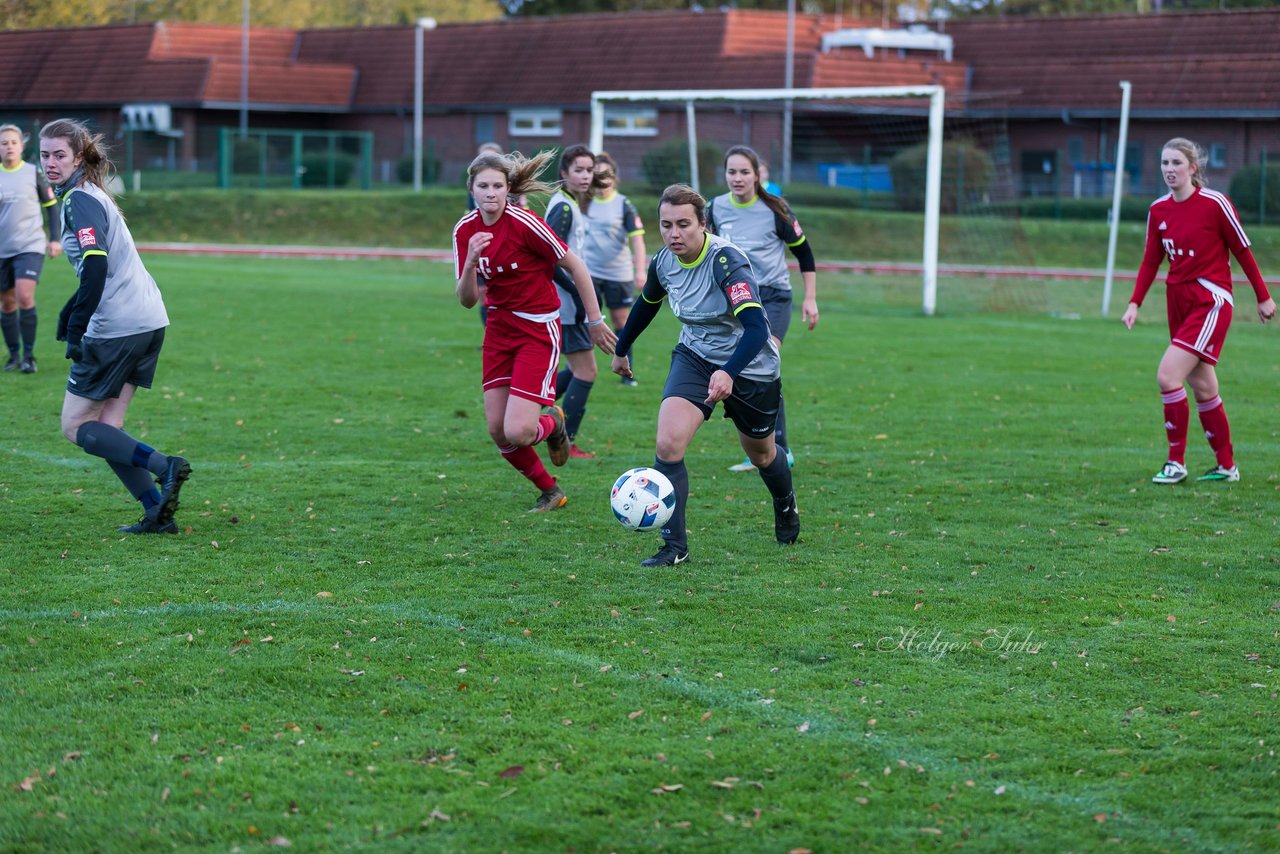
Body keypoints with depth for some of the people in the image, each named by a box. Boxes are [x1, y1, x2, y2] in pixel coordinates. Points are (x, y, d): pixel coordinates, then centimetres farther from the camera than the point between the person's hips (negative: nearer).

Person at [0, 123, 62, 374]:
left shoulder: (34, 173, -1)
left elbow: (51, 205, 8)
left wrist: (55, 239, 2)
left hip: (30, 247, -3)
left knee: (25, 297, -18)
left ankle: (29, 356, -9)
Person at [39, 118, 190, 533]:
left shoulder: (79, 200, -11)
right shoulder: (91, 195, 19)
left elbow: (96, 266, -23)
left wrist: (74, 331, -21)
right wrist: (69, 315, 26)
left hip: (116, 327, -9)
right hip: (148, 320, 9)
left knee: (76, 427, 1)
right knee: (104, 428, 11)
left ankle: (165, 467, -12)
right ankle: (158, 514, 6)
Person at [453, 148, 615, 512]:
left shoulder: (524, 223, -20)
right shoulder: (465, 230, -3)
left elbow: (575, 266, -11)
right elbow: (467, 300, -4)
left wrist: (595, 321, -4)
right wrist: (470, 261, -23)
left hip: (539, 329, -6)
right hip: (499, 328, 6)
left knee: (517, 431, -16)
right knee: (497, 432, 4)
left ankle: (552, 423, 22)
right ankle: (549, 491, 28)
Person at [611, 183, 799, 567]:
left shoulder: (726, 261, -30)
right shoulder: (663, 262, -11)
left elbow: (756, 327, -41)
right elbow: (646, 303, 13)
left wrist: (728, 373, -55)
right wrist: (621, 349, 24)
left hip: (748, 364, -4)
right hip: (695, 357, 4)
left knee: (760, 453, 19)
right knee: (668, 444, -19)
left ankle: (786, 510, 53)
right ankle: (674, 546, -12)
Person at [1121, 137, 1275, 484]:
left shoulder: (1215, 204, -12)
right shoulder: (1158, 210, 5)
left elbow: (1243, 252, -4)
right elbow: (1151, 261, 11)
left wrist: (1263, 297, 2)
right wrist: (1135, 303, 0)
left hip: (1210, 300, -6)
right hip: (1178, 300, 6)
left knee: (1168, 376, -17)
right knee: (1203, 388, 10)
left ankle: (1176, 462, -7)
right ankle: (1226, 466, 21)